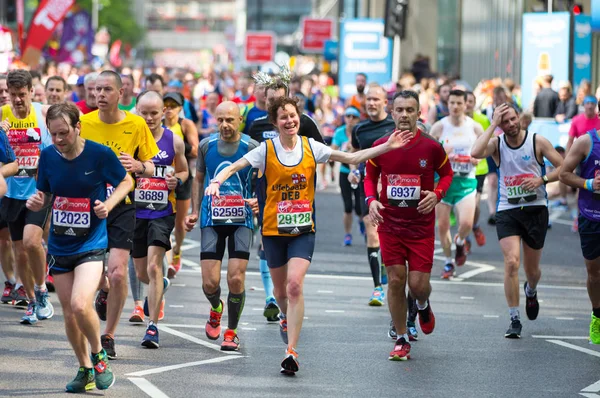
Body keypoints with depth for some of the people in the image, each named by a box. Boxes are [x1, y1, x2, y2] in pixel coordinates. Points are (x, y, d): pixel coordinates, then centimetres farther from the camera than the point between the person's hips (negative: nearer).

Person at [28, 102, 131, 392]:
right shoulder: (48, 156, -2)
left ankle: (98, 356, 5)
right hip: (59, 246, 5)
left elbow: (126, 181, 2)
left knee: (80, 305, -22)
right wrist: (37, 203, -12)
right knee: (69, 314, 8)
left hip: (91, 245, -4)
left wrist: (108, 204, -15)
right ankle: (85, 370, 27)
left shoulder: (100, 154, -12)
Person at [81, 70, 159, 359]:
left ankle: (108, 336, 2)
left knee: (118, 272, -14)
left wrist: (138, 166, -19)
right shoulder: (83, 123, -2)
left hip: (121, 206, -1)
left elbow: (151, 167, 3)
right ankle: (104, 292, 42)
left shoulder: (136, 125, -3)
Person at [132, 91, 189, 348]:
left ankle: (153, 326, -12)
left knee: (153, 266, -17)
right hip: (135, 211, 2)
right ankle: (159, 286, 51)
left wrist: (177, 180, -7)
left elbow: (183, 171, 16)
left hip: (162, 212, -2)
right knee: (141, 273, 13)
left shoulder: (174, 141, 0)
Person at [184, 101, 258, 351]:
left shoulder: (252, 147, -4)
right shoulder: (206, 145, 4)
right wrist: (194, 212, 11)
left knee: (236, 279, -11)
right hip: (212, 220, 2)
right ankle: (216, 309, 32)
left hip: (241, 221, -2)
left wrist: (258, 200, -15)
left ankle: (231, 331, 10)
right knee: (210, 283, -5)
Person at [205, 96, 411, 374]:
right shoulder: (266, 150, -4)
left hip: (302, 229, 0)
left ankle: (291, 351, -18)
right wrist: (216, 182, -28)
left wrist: (387, 147, -5)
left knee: (295, 285, -19)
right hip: (274, 229, 1)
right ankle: (286, 317, 50)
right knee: (281, 291, 13)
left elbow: (352, 158, 3)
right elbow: (234, 167, -7)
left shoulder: (311, 147, 0)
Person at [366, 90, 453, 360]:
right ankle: (401, 340, 13)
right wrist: (371, 200, -7)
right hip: (389, 224, 1)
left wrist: (437, 194, -10)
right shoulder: (380, 146, -2)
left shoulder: (431, 146, -7)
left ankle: (423, 306, 35)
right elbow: (370, 177, 12)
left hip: (421, 226, -1)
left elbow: (446, 174, 9)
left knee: (418, 284, -4)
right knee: (395, 280, 0)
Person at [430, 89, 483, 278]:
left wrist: (477, 158, -9)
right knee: (442, 225, 3)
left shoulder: (475, 127, 0)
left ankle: (460, 242, 19)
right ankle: (449, 262, 23)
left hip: (466, 180, -1)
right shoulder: (439, 127, -2)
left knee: (466, 223, -17)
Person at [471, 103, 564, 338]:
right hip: (507, 211, 0)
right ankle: (514, 320, -11)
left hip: (536, 209, 0)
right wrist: (493, 125, -18)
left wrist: (542, 179, -17)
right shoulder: (497, 145, -1)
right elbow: (475, 153, -23)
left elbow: (563, 167, 0)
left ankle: (531, 292, 49)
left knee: (532, 270, 11)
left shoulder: (537, 141, -3)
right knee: (511, 262, -18)